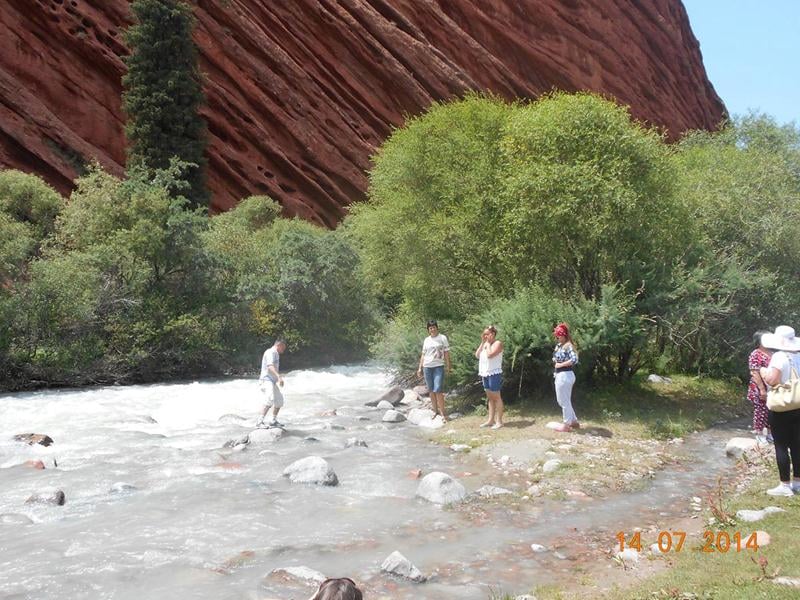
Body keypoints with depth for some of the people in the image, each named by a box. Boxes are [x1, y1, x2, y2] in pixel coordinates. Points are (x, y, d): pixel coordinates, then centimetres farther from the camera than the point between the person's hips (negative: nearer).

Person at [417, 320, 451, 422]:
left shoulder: (442, 338, 1)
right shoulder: (426, 340, 12)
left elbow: (446, 352, 1)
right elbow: (423, 354, 16)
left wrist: (448, 366, -4)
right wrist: (420, 368, 12)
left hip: (438, 366, -5)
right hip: (427, 367, 5)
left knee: (438, 390, -13)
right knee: (431, 390, 8)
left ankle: (443, 413, -9)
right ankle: (435, 411, 18)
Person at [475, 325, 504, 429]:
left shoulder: (497, 343, -9)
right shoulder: (485, 344, 15)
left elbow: (490, 355, -23)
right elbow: (477, 355, 6)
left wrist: (488, 343, -11)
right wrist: (482, 342, 2)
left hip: (494, 373, -8)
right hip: (485, 373, 8)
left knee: (496, 397, -3)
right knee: (490, 397, 12)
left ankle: (499, 421, 0)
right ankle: (490, 420, 17)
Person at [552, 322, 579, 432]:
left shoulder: (568, 346, -15)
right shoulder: (559, 345, 12)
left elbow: (574, 359, -28)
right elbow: (555, 358, 25)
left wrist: (561, 364, -20)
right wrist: (556, 363, 3)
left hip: (565, 375, -10)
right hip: (559, 375, 10)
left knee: (564, 401, 0)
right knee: (561, 400, 17)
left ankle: (567, 425, 10)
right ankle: (574, 421, 27)